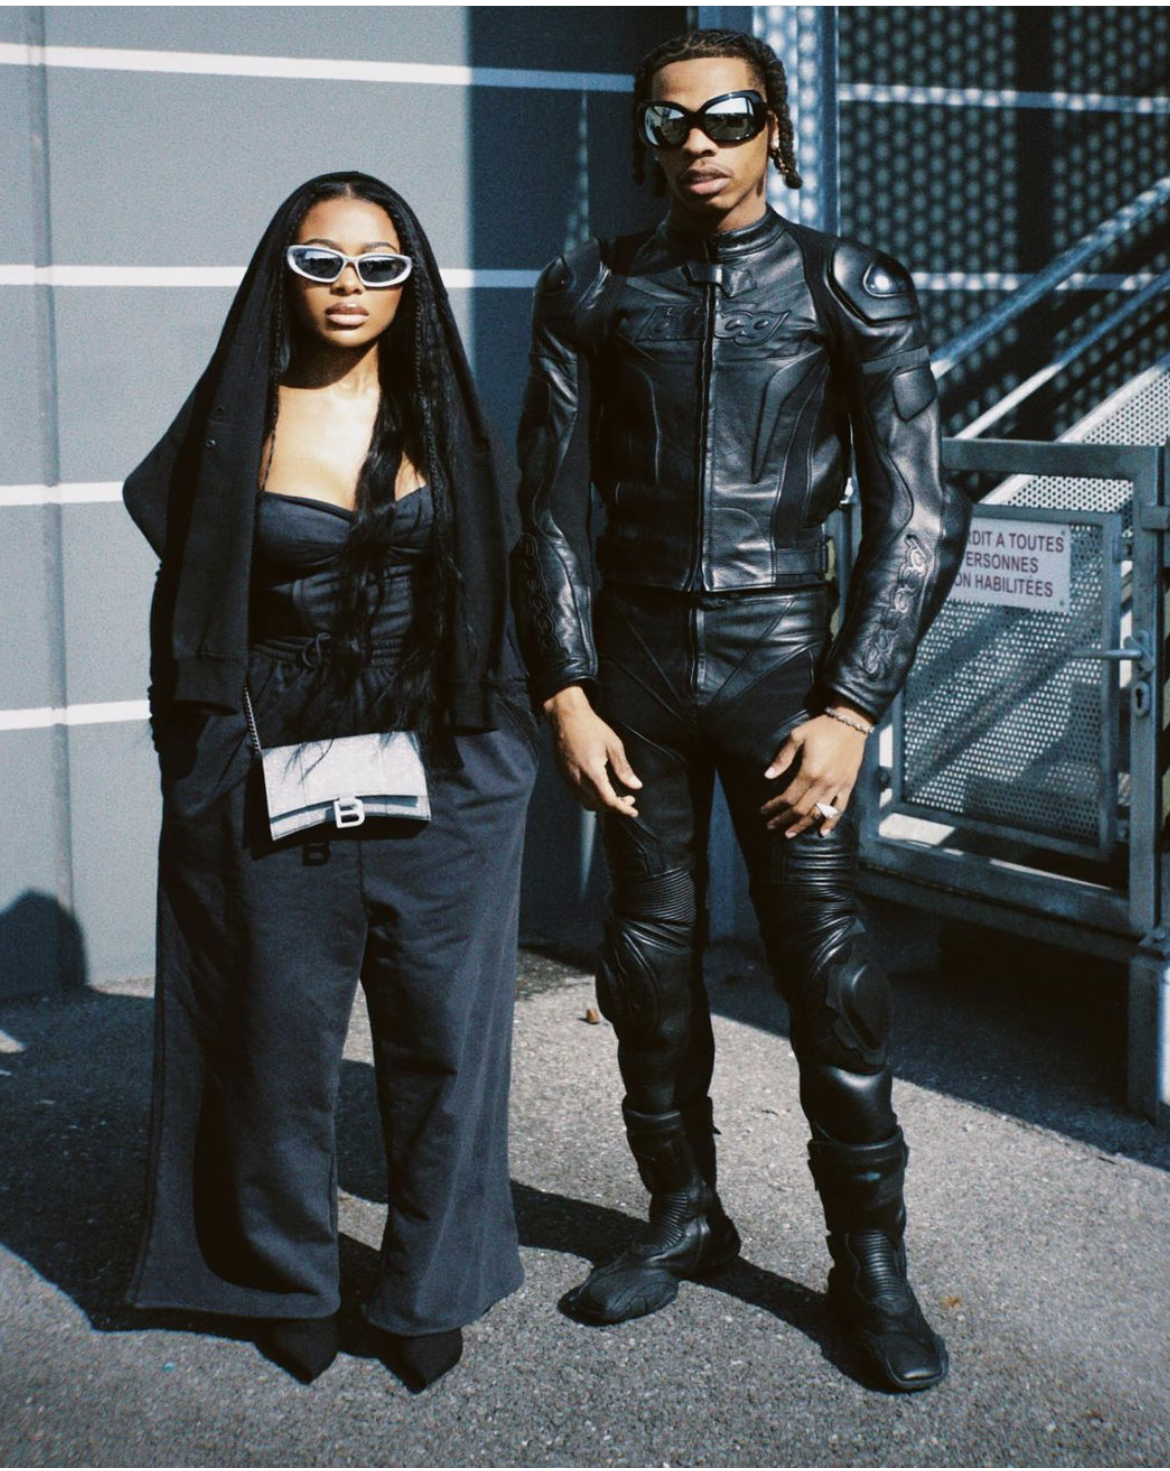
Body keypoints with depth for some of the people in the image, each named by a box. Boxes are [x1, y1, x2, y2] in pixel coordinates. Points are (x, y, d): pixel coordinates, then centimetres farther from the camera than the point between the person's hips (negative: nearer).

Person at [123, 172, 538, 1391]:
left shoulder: (440, 415, 5)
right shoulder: (237, 421, 1)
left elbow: (494, 588, 12)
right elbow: (187, 606, 5)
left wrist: (491, 734, 3)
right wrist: (206, 765, 0)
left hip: (443, 775, 1)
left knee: (442, 1036, 4)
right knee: (281, 1038, 8)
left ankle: (429, 1292, 21)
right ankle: (288, 1287, 27)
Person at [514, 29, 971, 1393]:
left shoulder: (851, 289, 1)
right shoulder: (592, 290, 7)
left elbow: (917, 516, -1)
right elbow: (551, 508, 8)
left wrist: (852, 710, -8)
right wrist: (565, 694, -1)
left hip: (781, 660, -2)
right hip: (636, 661, 2)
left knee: (826, 960, -3)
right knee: (649, 952, 7)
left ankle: (869, 1256, 11)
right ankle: (683, 1214, 24)